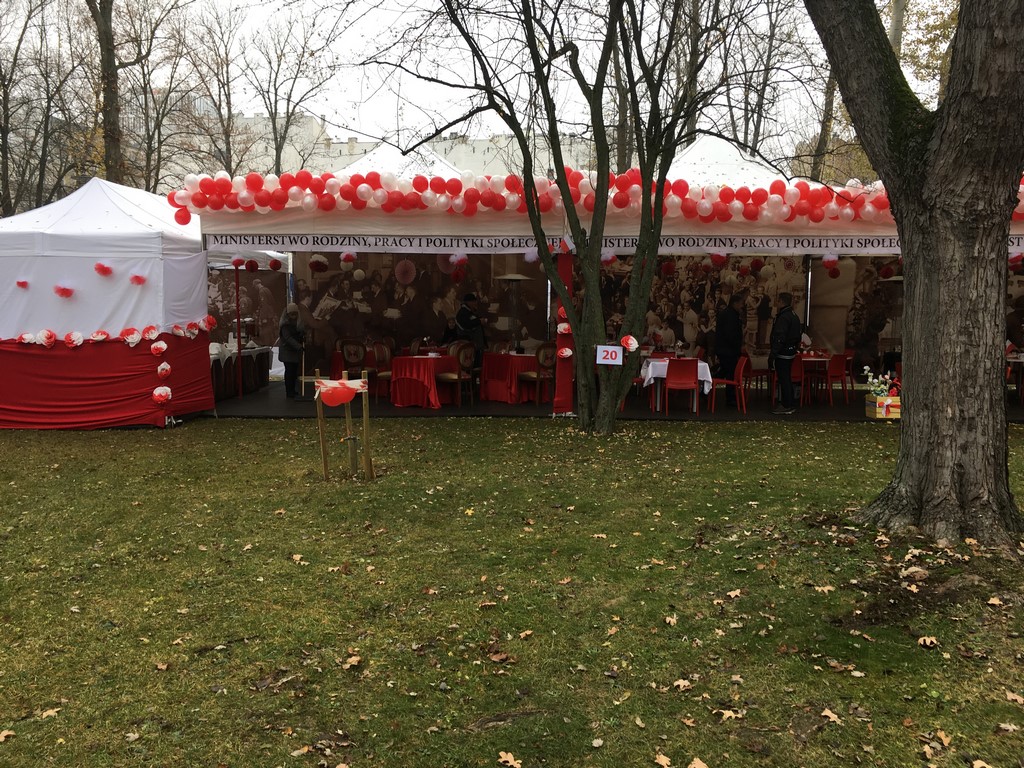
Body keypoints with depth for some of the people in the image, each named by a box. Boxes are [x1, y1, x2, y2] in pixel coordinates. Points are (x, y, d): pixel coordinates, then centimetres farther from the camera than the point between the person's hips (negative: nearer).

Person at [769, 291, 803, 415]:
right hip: (791, 352, 10)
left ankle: (786, 406, -1)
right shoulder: (794, 315, 12)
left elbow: (779, 338, -23)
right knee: (787, 379, 16)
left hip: (782, 353, -10)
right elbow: (799, 332, 19)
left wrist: (772, 355, -21)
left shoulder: (783, 317, -19)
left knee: (783, 380, -5)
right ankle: (791, 405, 22)